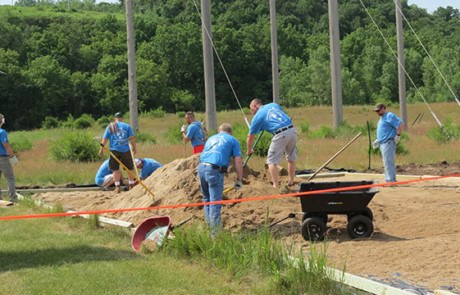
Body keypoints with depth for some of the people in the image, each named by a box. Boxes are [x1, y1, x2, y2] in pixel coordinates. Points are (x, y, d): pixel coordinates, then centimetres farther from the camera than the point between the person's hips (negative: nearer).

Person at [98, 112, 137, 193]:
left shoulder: (110, 127, 6)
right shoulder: (127, 126, 5)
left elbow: (105, 139, 4)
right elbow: (132, 138, 1)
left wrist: (102, 148, 10)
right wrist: (134, 148, 11)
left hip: (114, 150, 0)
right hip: (125, 150, 0)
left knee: (115, 169, 6)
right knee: (129, 168, 13)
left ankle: (117, 187, 0)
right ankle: (132, 185, 18)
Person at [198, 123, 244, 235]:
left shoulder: (211, 139, 30)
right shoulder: (232, 140, 14)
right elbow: (238, 161, 4)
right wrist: (239, 180, 10)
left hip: (201, 167, 5)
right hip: (215, 170, -5)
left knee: (207, 200, 20)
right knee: (215, 202, -4)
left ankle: (209, 227, 27)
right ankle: (215, 233, -4)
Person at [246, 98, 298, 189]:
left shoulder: (257, 116, 11)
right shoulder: (274, 105, 22)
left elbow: (250, 138, 18)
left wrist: (249, 151, 33)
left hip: (280, 134, -6)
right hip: (292, 130, 6)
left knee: (272, 161, 4)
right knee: (291, 158, 20)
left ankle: (276, 186, -2)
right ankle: (291, 182, 28)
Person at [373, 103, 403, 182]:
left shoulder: (390, 116, -11)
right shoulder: (382, 118, 20)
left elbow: (401, 125, -18)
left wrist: (398, 135, -17)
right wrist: (378, 140, 22)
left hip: (388, 143, -11)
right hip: (383, 143, 11)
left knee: (388, 162, -13)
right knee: (387, 163, 12)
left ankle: (391, 180, -13)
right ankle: (391, 180, 16)